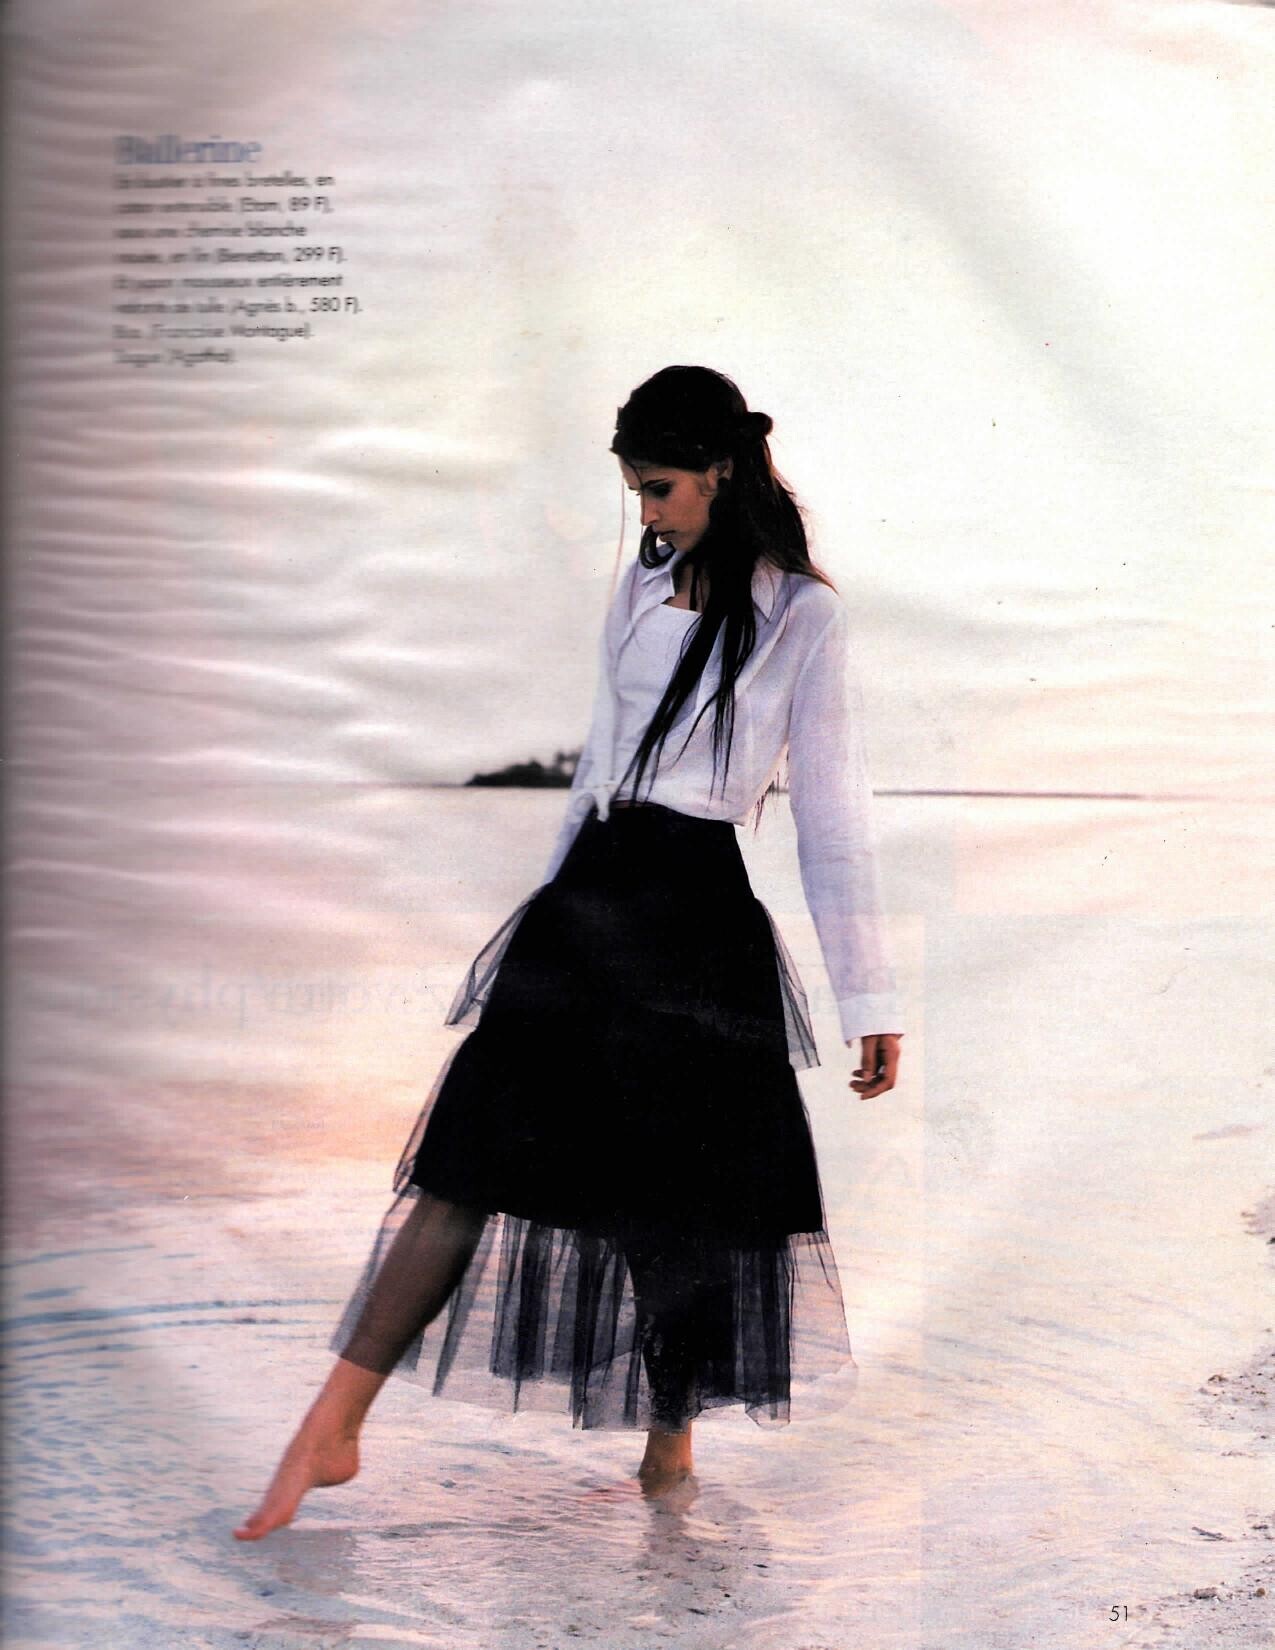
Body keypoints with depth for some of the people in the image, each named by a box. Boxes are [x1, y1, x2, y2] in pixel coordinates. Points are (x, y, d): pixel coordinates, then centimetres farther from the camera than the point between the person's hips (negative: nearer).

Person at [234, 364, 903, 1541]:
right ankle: (331, 1433, -1)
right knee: (473, 1167, -2)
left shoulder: (804, 616, -5)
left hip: (701, 922, -4)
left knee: (694, 1202, 2)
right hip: (591, 893, 5)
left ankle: (670, 1451, 20)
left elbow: (834, 812, -5)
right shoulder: (643, 585, 13)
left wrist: (871, 1000, -5)